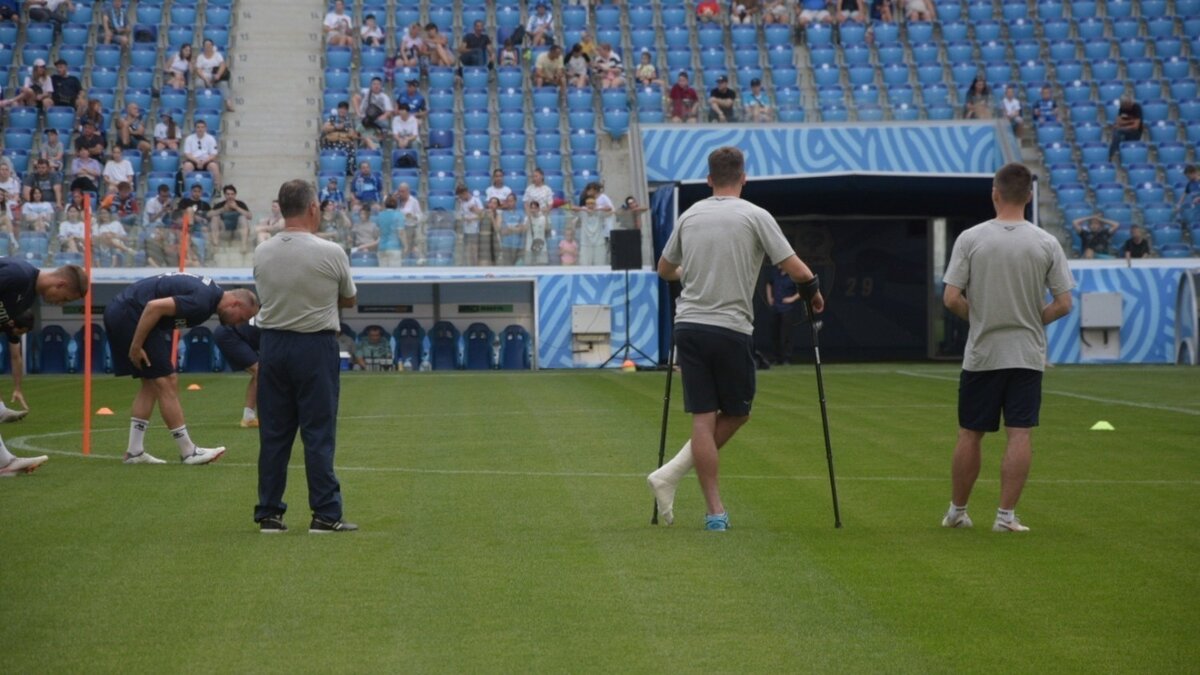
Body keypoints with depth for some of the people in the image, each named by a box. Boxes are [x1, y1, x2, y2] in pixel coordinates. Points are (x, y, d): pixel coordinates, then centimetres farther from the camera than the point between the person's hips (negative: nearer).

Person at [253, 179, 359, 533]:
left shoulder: (262, 253, 0)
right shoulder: (330, 253, -12)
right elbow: (349, 299, 5)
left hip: (272, 344, 4)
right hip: (315, 345, -4)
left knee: (273, 433, 8)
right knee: (318, 433, -1)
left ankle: (269, 514, 10)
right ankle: (325, 514, 0)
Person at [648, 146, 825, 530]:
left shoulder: (689, 217, 9)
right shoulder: (755, 217, -4)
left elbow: (665, 270, 23)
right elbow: (798, 272, -6)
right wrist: (814, 293, 16)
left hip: (688, 325, 4)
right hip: (731, 329, -4)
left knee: (703, 418, 5)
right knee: (736, 413, 12)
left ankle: (715, 511, 2)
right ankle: (672, 476, 2)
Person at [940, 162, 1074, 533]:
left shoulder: (970, 239, -6)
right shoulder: (1046, 243, -3)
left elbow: (951, 298, -8)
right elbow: (1063, 303, -3)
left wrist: (978, 317, 9)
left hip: (981, 353, 0)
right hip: (1028, 355, 0)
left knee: (970, 434, 10)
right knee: (1020, 434, 1)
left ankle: (957, 510, 20)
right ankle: (1006, 515, -3)